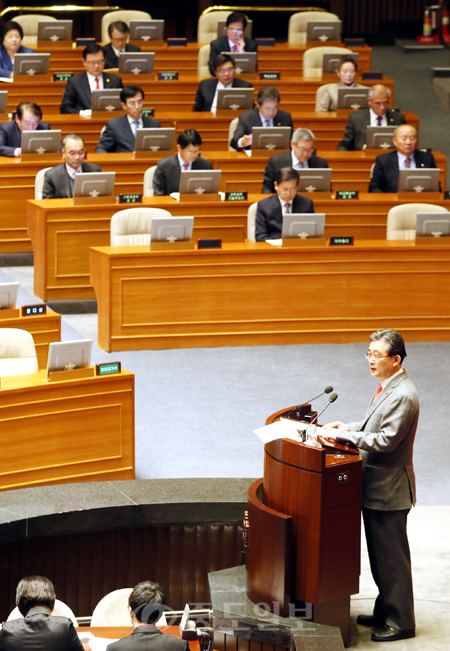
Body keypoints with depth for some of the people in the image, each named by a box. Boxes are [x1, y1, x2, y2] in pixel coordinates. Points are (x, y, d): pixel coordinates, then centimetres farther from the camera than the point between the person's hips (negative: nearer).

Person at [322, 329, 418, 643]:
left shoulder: (403, 396, -22)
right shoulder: (387, 387, 9)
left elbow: (387, 439, -25)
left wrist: (344, 435, -24)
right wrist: (348, 427, 6)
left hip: (390, 488, -10)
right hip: (375, 486, 10)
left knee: (392, 557, 0)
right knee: (380, 555, 19)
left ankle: (401, 622, 10)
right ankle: (385, 613, 30)